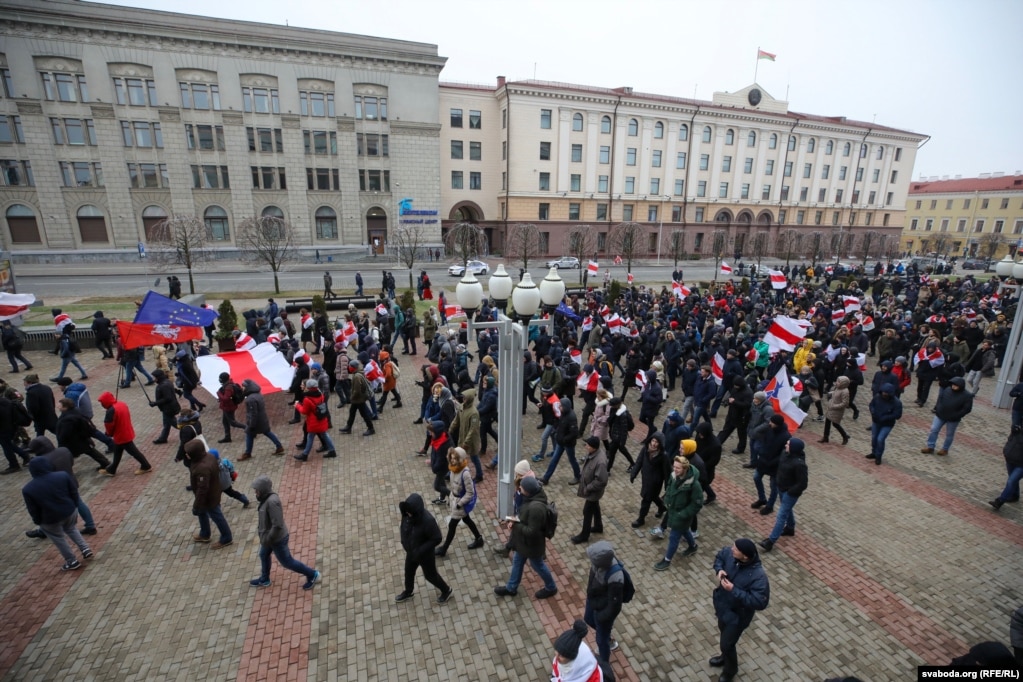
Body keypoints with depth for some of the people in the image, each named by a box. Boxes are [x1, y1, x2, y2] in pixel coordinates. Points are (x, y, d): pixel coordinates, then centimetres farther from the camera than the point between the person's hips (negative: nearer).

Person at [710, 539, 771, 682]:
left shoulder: (758, 577, -36)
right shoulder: (730, 554, -21)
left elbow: (760, 603, -32)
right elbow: (719, 556, 2)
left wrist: (734, 590, -36)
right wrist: (719, 570, -18)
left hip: (737, 615, -5)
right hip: (722, 605, 6)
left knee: (726, 644, 13)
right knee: (723, 632, 30)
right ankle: (725, 656, 60)